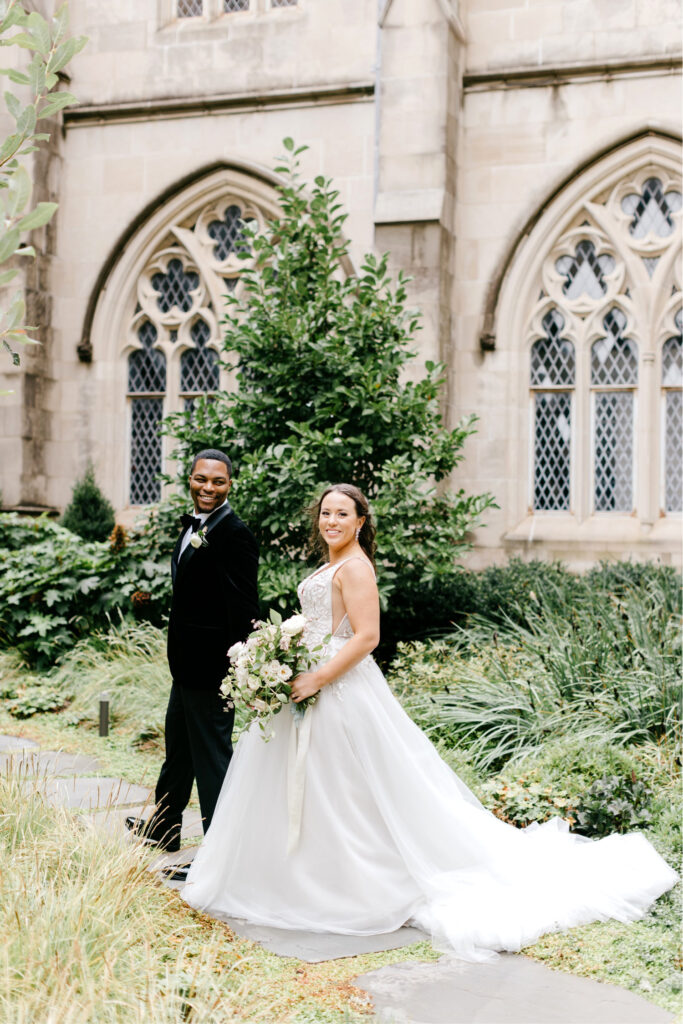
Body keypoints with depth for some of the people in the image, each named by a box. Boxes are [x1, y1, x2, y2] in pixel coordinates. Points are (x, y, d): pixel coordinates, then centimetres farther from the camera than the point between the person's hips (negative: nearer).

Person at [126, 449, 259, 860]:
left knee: (212, 753, 0)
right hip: (187, 661, 10)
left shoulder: (235, 534, -18)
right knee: (178, 747, 24)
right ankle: (163, 828, 43)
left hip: (211, 664, -10)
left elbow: (244, 607, -23)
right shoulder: (193, 526, 11)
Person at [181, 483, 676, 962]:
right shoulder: (330, 566, 15)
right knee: (312, 792, 16)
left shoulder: (355, 567, -14)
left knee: (343, 793, -3)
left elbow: (366, 637, -22)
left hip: (342, 687, -10)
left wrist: (317, 679, -24)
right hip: (313, 683, 10)